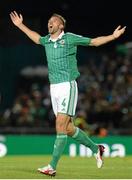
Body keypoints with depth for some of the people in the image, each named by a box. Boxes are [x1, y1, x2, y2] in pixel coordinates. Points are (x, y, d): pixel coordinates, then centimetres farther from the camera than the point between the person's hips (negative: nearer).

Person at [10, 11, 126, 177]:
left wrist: (113, 36, -4)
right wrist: (20, 25, 38)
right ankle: (95, 148, 28)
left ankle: (52, 167, -14)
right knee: (68, 128, 7)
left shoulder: (70, 38, -4)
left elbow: (95, 41, 5)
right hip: (54, 87, 6)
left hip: (68, 86, -6)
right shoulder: (47, 40, 12)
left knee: (61, 126, -13)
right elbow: (36, 38, 36)